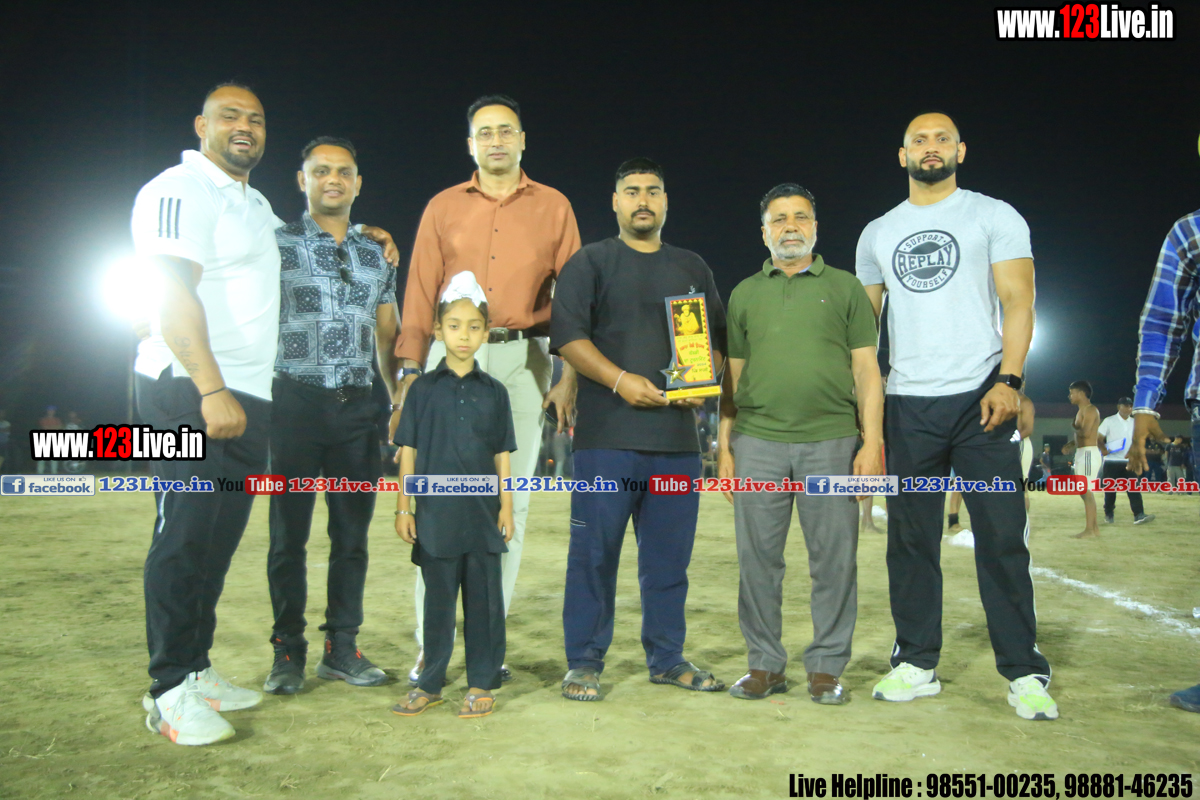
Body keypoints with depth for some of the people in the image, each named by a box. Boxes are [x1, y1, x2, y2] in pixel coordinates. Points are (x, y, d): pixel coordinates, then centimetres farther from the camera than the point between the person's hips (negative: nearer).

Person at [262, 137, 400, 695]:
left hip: (358, 404, 4)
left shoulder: (376, 256, 15)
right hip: (296, 400, -3)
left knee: (353, 532, 6)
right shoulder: (277, 245, 4)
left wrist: (402, 400, 9)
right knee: (289, 533, 3)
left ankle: (342, 648, 17)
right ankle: (288, 651, 14)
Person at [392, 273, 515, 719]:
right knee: (438, 600, 8)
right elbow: (408, 451, 3)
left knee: (484, 600, 6)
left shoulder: (494, 392, 6)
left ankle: (481, 683, 17)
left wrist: (506, 508, 3)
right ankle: (430, 684, 21)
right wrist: (403, 507, 0)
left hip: (482, 514, 1)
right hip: (435, 512, -1)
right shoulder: (424, 388, 3)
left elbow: (503, 455, 7)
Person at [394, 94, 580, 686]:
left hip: (523, 359, 0)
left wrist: (570, 375, -3)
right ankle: (429, 646, 5)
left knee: (510, 502, 2)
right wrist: (411, 370, -2)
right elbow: (420, 295, 9)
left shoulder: (553, 207, 12)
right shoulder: (443, 207, 13)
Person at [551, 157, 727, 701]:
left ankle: (667, 659, 21)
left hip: (677, 435, 4)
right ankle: (584, 663, 10)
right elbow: (568, 334, -4)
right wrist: (620, 380, -15)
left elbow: (718, 340, 20)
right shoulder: (590, 262, 8)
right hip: (607, 435, -3)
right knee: (595, 551, -2)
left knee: (670, 554, 8)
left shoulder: (693, 268, 20)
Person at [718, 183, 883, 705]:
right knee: (758, 557, 3)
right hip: (758, 441, 2)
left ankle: (826, 667, 15)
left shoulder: (845, 287, 11)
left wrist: (872, 441, -4)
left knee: (834, 558, 2)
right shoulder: (744, 294, 15)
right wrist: (725, 446, 7)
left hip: (831, 441, -1)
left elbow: (866, 371, 6)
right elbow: (733, 376, 14)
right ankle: (765, 664, 16)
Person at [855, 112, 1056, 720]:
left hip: (980, 396, -3)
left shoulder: (994, 216, 6)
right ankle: (916, 664, 17)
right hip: (907, 404, 3)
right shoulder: (877, 233, 16)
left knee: (1001, 536, -3)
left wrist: (1007, 381, -15)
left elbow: (1018, 303, -1)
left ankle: (1024, 674, 7)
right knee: (910, 539, 6)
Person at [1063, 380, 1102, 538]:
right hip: (1081, 453, 11)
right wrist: (1072, 445, 12)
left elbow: (1085, 432, -25)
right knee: (1085, 491, 14)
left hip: (1088, 453, -11)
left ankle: (1089, 530, -8)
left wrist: (1074, 427, -7)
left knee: (1086, 491, -10)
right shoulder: (1081, 411, 19)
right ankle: (1094, 527, 20)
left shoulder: (1091, 410, -12)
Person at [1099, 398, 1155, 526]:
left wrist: (1131, 452, -5)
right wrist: (1104, 450, -20)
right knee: (1110, 489, 2)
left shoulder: (1134, 422, 12)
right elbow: (1098, 438, -2)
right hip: (1111, 461, -3)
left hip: (1128, 461, 3)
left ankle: (1139, 515, -15)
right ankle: (1108, 514, 15)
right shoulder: (1109, 421, -1)